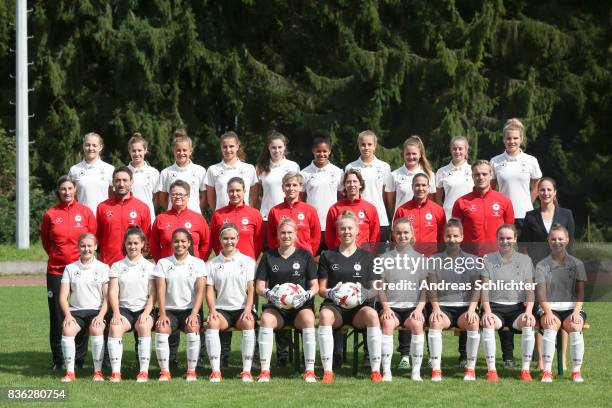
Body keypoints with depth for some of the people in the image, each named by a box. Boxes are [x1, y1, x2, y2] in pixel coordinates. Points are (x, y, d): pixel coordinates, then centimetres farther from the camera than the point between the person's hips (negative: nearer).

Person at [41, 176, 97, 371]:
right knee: (57, 316, 1)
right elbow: (45, 241, 13)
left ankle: (79, 360, 10)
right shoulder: (50, 214, 2)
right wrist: (58, 254, 8)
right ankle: (58, 361, 9)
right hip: (56, 270, 0)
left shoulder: (85, 212, 2)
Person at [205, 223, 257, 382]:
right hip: (221, 309, 1)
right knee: (212, 323, -33)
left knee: (248, 323, -34)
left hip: (242, 308, -1)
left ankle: (246, 371, -33)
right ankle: (215, 371, -33)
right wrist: (212, 310, -12)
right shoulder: (212, 264, 11)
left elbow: (251, 289, 2)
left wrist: (248, 309, -13)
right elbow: (209, 290, 6)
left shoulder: (248, 261, 9)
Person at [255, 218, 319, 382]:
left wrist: (307, 295, -14)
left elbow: (315, 285, 8)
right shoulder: (268, 256, 12)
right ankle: (264, 371, -34)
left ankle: (310, 371, -33)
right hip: (276, 306, 1)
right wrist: (269, 293, -14)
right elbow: (259, 286, 8)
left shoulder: (305, 255, 10)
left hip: (300, 306, 0)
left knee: (308, 319, -35)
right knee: (266, 319, -34)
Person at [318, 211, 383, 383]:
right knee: (324, 315, -37)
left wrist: (367, 293, -13)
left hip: (360, 306, 0)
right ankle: (327, 371, -36)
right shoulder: (327, 256, 14)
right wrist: (330, 293, -13)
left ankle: (375, 370, -33)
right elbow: (321, 289, 10)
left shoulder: (366, 256, 14)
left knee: (372, 315, -36)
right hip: (335, 306, 0)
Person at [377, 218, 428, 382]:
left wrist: (419, 308, -8)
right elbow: (380, 287, 7)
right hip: (391, 306, 0)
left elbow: (425, 288, 7)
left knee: (417, 323, -32)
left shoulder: (420, 259, 11)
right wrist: (386, 307, -9)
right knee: (388, 323, -33)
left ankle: (416, 370, -25)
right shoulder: (385, 258, 11)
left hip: (413, 306, 0)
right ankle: (386, 371, -30)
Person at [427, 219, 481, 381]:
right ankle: (436, 369, -32)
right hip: (443, 306, 0)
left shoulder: (473, 261, 13)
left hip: (464, 307, 0)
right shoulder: (434, 260, 13)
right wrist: (435, 308, -14)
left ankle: (471, 369, -24)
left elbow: (476, 289, 4)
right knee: (435, 322, -34)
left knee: (474, 322, -34)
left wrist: (472, 309, -13)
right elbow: (432, 288, 4)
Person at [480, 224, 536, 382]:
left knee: (529, 323, -32)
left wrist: (529, 311, -12)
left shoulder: (525, 260, 12)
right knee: (488, 323, -34)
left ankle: (526, 369, -22)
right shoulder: (488, 260, 9)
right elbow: (485, 288, 2)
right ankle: (491, 370, -29)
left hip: (518, 306, 1)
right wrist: (487, 311, -15)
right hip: (495, 306, -1)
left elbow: (530, 289, 5)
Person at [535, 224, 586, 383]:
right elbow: (541, 293, -3)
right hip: (549, 308, 0)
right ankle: (547, 371, -35)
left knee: (575, 326, -32)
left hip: (571, 308, 1)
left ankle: (576, 371, -25)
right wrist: (548, 312, -20)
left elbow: (581, 292, 4)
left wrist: (576, 311, -14)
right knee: (551, 326, -34)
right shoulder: (542, 265, 8)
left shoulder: (576, 264, 11)